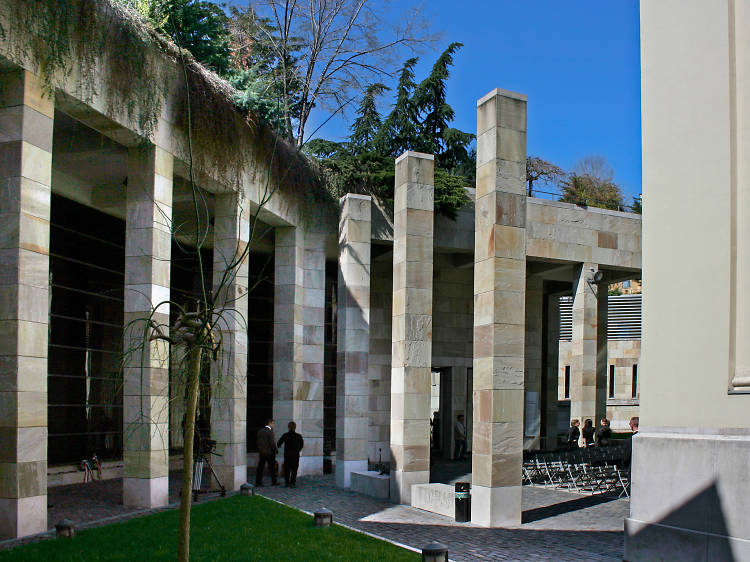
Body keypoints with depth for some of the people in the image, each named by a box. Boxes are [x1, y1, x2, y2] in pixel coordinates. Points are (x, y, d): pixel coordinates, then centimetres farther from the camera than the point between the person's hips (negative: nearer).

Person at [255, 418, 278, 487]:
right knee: (272, 468, 6)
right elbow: (272, 443, -16)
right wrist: (276, 450, -2)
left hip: (261, 452, 5)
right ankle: (274, 482, 15)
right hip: (270, 452, -5)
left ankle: (258, 482, 6)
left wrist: (260, 449, 14)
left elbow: (258, 442, 7)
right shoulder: (270, 431, -16)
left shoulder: (260, 431, 4)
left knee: (260, 467, 7)